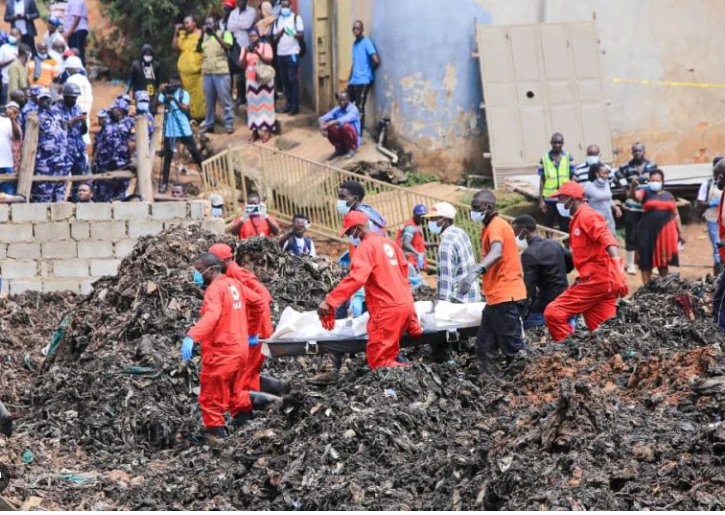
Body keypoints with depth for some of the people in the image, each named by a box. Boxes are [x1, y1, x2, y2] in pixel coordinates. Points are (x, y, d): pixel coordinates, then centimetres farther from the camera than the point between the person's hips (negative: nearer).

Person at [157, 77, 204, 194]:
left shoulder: (184, 94, 0)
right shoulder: (165, 94, 2)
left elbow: (185, 108, -14)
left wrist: (175, 99, -26)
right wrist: (160, 92, -26)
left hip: (184, 129, 0)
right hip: (169, 130, 0)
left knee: (195, 152, 8)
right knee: (168, 156, 1)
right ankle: (164, 183, 4)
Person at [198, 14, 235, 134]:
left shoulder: (224, 33, 1)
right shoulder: (205, 36, 16)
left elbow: (227, 46, -15)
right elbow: (198, 50, 7)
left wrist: (215, 34, -18)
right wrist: (202, 35, -5)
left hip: (221, 71, -5)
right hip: (207, 71, 5)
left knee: (225, 99, -4)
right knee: (209, 100, 10)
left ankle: (229, 124, -1)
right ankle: (209, 124, 16)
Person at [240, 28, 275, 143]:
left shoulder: (266, 46, 0)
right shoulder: (245, 48, 9)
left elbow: (269, 60, -11)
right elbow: (242, 64, 3)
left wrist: (258, 53, -23)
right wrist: (245, 54, -13)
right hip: (251, 81, 3)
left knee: (265, 103, -4)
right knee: (253, 105, -1)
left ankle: (267, 130, -2)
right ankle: (255, 131, 1)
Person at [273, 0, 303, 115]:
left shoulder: (296, 18, 1)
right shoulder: (277, 20, 15)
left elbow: (302, 35, -5)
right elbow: (275, 38, 13)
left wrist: (293, 34, -26)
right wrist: (278, 34, -9)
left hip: (292, 52, -5)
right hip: (280, 53, 5)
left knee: (293, 79, -8)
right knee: (284, 80, 5)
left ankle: (295, 106, -8)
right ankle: (289, 103, 12)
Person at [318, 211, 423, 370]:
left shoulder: (367, 246, -8)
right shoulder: (389, 244, 19)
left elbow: (356, 277, -24)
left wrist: (330, 301, -30)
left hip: (387, 309, -9)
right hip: (405, 305, 9)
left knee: (379, 360, -7)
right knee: (387, 357, 16)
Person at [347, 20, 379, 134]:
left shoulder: (367, 43, -11)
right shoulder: (354, 44, 15)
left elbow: (376, 61, -20)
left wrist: (368, 71, -2)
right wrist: (349, 80, 17)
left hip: (363, 81, -8)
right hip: (353, 81, 8)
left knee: (359, 108, -7)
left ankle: (359, 135, -2)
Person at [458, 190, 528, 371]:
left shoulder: (496, 225, -13)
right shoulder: (490, 227, 19)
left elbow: (496, 253, -32)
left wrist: (475, 272, -47)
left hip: (506, 296, -10)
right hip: (497, 297, 10)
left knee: (513, 347, -8)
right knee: (485, 347, 9)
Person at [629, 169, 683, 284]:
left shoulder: (668, 196, 14)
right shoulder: (646, 193, 4)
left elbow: (675, 214, 18)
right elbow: (634, 196, -16)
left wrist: (680, 232, 14)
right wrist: (633, 186, -38)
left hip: (665, 232, 3)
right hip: (649, 232, -3)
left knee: (663, 261, 9)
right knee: (647, 261, -1)